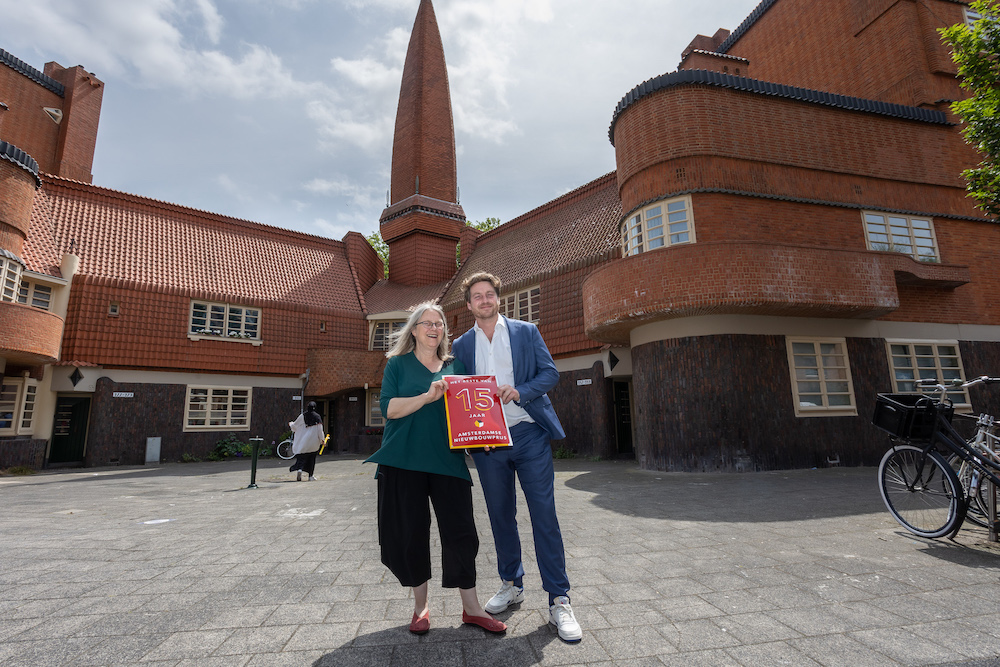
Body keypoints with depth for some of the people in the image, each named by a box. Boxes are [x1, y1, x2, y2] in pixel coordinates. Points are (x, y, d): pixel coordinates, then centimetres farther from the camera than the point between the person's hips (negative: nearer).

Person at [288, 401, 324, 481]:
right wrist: (322, 440, -1)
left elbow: (295, 425, 9)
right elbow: (320, 429, -7)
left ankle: (300, 469, -22)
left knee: (302, 457, 6)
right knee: (311, 457, 10)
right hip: (313, 441, 0)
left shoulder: (302, 416, -2)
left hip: (303, 441, 0)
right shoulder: (317, 417, -5)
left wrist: (290, 424, 32)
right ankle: (310, 475, 11)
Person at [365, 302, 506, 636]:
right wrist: (428, 396, -20)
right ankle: (420, 606, 26)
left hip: (447, 459, 2)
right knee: (411, 533, 6)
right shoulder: (398, 364, 6)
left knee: (461, 530, 0)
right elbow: (388, 407, -7)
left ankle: (471, 608, 15)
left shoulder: (454, 366, 14)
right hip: (405, 459, -2)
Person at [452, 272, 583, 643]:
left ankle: (558, 600, 9)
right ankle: (511, 585, 32)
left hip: (529, 434, -2)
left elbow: (550, 373, 1)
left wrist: (519, 391, -16)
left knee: (544, 516, -3)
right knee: (501, 516, 14)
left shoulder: (526, 332, 6)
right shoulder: (461, 345, 11)